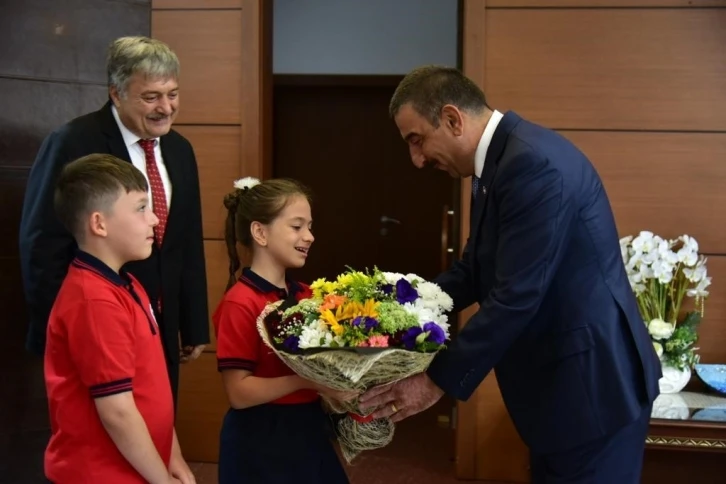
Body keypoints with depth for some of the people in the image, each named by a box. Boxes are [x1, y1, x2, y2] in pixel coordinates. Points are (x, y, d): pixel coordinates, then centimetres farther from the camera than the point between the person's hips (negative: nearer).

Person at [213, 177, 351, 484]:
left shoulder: (307, 296, 4)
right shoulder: (240, 304, -15)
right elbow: (239, 392, -19)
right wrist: (306, 380, -28)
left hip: (307, 432, 7)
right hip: (260, 441, -6)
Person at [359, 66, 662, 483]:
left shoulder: (532, 163, -24)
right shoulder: (498, 160, 8)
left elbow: (515, 297, -26)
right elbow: (474, 271, 14)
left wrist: (438, 381, -20)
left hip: (592, 381, -10)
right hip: (561, 379, 10)